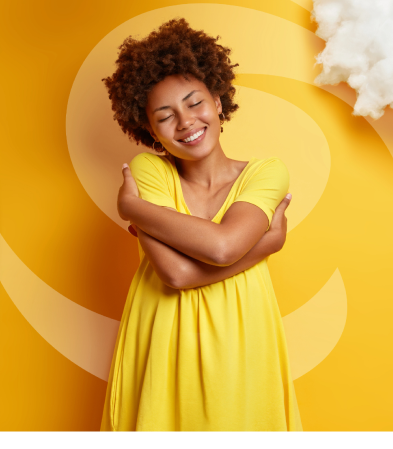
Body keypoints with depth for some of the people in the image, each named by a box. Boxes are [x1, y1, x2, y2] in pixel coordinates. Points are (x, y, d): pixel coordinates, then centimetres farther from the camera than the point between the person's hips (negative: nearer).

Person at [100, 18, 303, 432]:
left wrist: (132, 207, -14)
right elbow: (175, 273, -18)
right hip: (161, 349, 1)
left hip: (236, 349, 0)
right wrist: (265, 238, -17)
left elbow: (223, 244, -25)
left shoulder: (266, 172, -6)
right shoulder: (147, 169, -6)